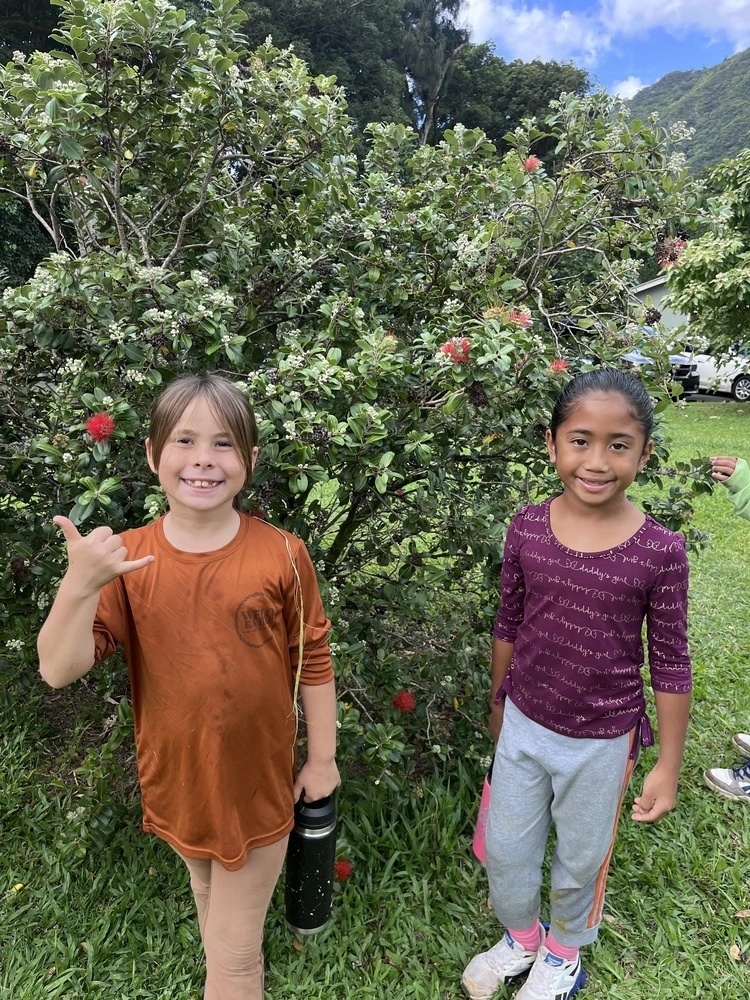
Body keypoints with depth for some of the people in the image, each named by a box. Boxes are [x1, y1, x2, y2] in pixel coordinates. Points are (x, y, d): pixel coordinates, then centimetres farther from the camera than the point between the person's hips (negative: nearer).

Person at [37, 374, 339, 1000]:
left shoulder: (282, 555, -18)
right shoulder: (125, 560, -12)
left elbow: (313, 662, -8)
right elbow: (60, 669, -17)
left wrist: (322, 758, -1)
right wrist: (79, 585, -33)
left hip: (258, 783, -3)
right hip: (175, 780, 4)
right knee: (208, 895, 32)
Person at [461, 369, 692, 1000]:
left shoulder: (660, 552, -20)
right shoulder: (527, 529, -13)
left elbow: (670, 665, -9)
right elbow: (509, 625, 1)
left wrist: (668, 764, -4)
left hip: (602, 741, -2)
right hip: (523, 725, 2)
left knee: (581, 859, 22)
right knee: (506, 850, 20)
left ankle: (564, 949, 54)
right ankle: (521, 938, 52)